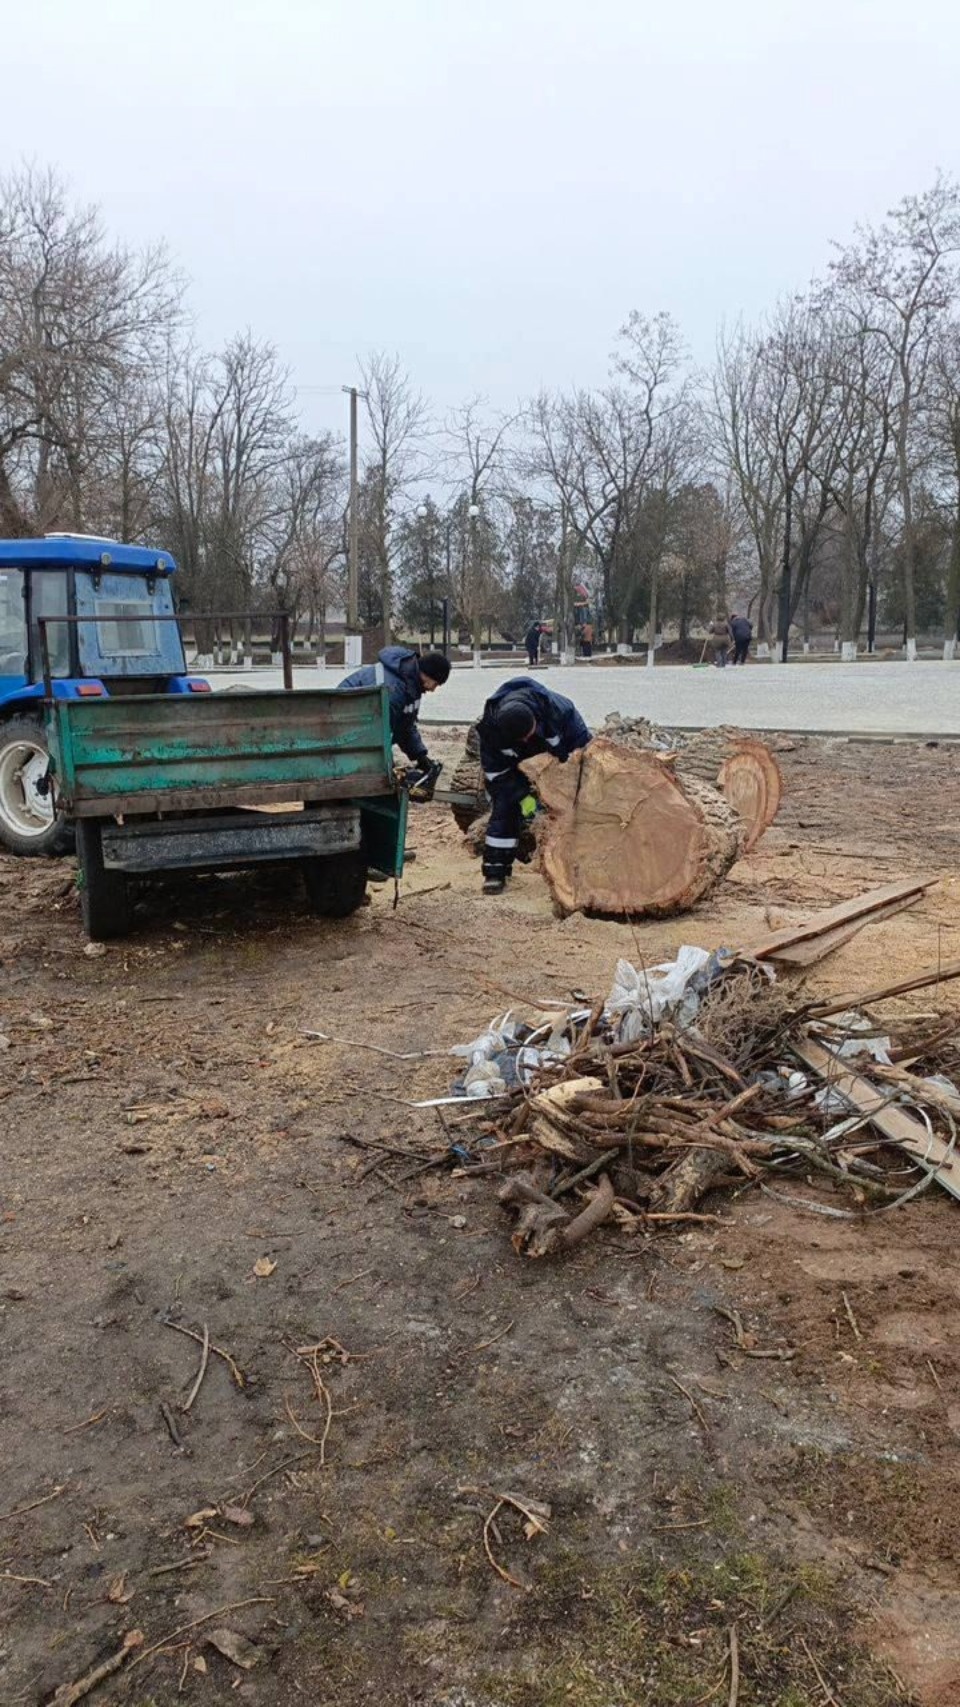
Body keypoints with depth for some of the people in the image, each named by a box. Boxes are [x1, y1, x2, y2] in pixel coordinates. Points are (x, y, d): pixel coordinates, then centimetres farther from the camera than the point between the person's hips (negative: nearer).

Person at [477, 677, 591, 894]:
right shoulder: (490, 726, -33)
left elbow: (582, 743, -22)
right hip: (514, 768, 0)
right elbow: (495, 770, -20)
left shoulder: (556, 708, -37)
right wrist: (521, 795, -27)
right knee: (505, 810, -11)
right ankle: (495, 872, -6)